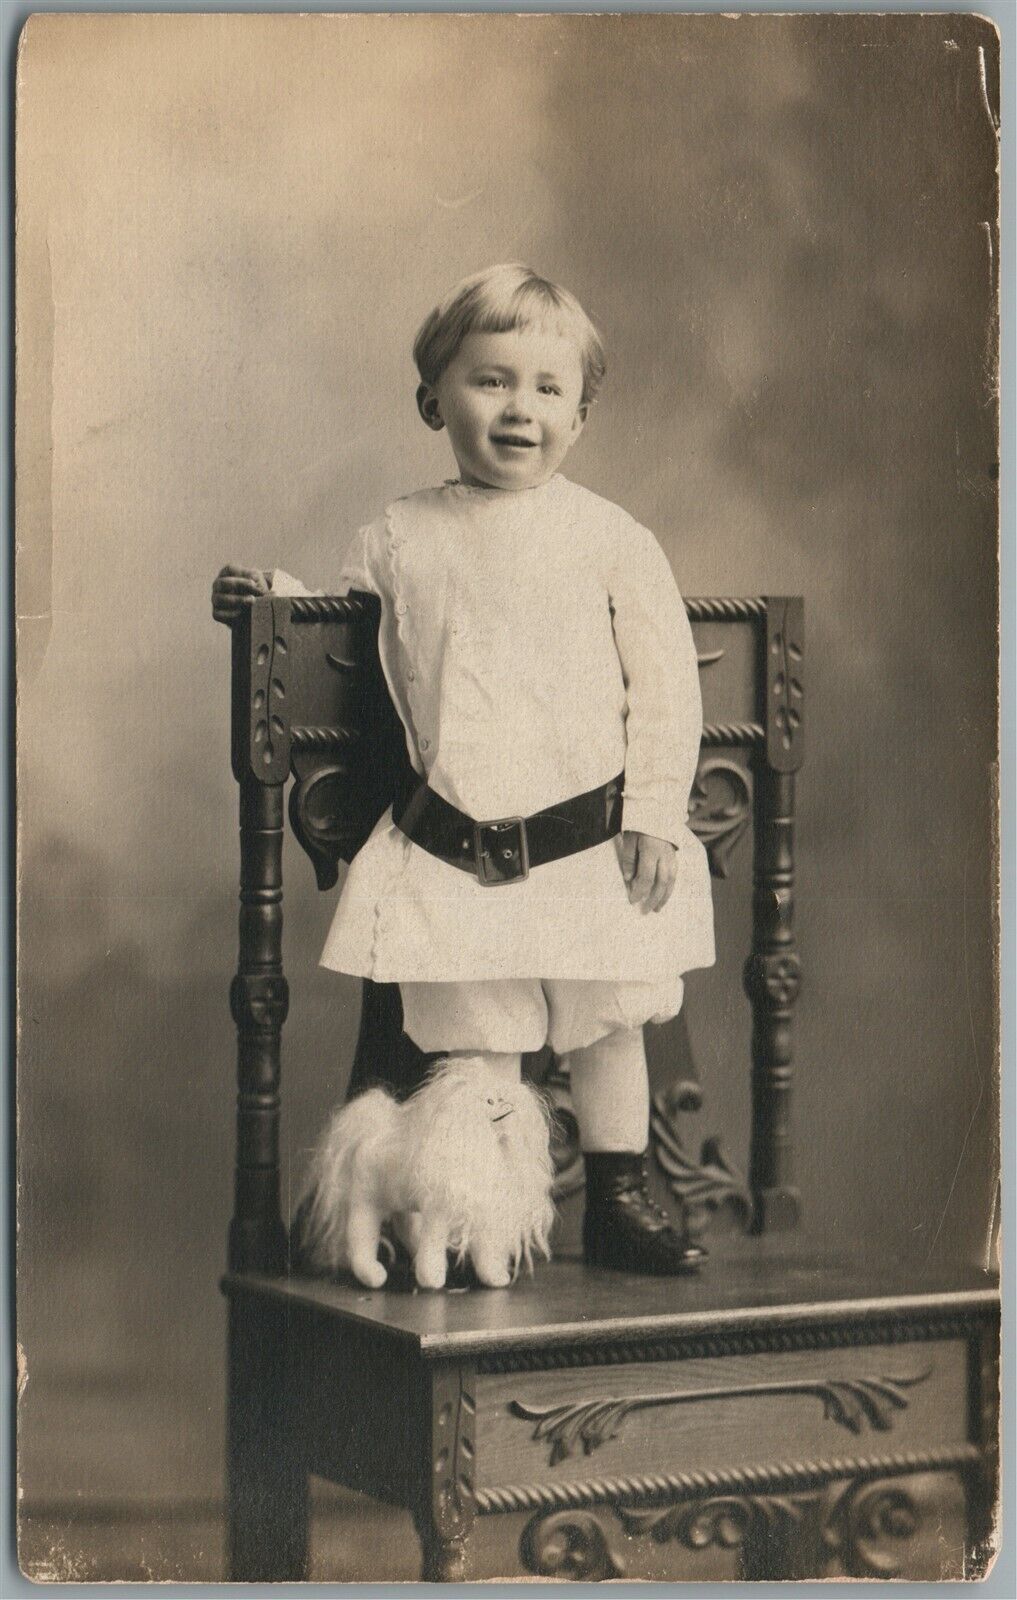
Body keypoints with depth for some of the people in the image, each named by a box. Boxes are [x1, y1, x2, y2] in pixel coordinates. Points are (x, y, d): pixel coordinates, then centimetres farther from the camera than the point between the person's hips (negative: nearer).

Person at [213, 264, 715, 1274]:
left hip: (590, 839, -1)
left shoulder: (609, 538, -1)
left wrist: (655, 811, -7)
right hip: (451, 846, 1)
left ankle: (618, 1199, 22)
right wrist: (272, 597, 3)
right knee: (472, 1042, 2)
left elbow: (664, 678, -1)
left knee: (605, 1024, 8)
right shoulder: (397, 540, 6)